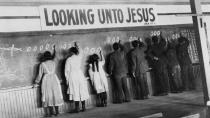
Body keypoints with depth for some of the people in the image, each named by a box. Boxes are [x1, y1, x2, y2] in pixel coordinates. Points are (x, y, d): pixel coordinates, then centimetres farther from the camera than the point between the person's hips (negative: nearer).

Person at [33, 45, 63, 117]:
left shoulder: (42, 64, -4)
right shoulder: (53, 62, 4)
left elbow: (40, 75, -2)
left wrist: (36, 83, 8)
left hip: (47, 80, -3)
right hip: (54, 79, 3)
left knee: (49, 95, 2)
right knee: (55, 94, 7)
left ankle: (51, 112, 4)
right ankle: (56, 111, 10)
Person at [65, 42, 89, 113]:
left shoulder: (69, 60, -7)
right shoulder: (79, 57, 3)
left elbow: (67, 70, -5)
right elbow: (80, 52, 29)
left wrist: (67, 79, 4)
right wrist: (77, 47, 43)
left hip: (72, 76, -4)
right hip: (80, 75, 4)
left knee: (75, 92, -2)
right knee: (82, 91, 8)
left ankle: (77, 108, -1)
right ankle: (83, 107, 13)